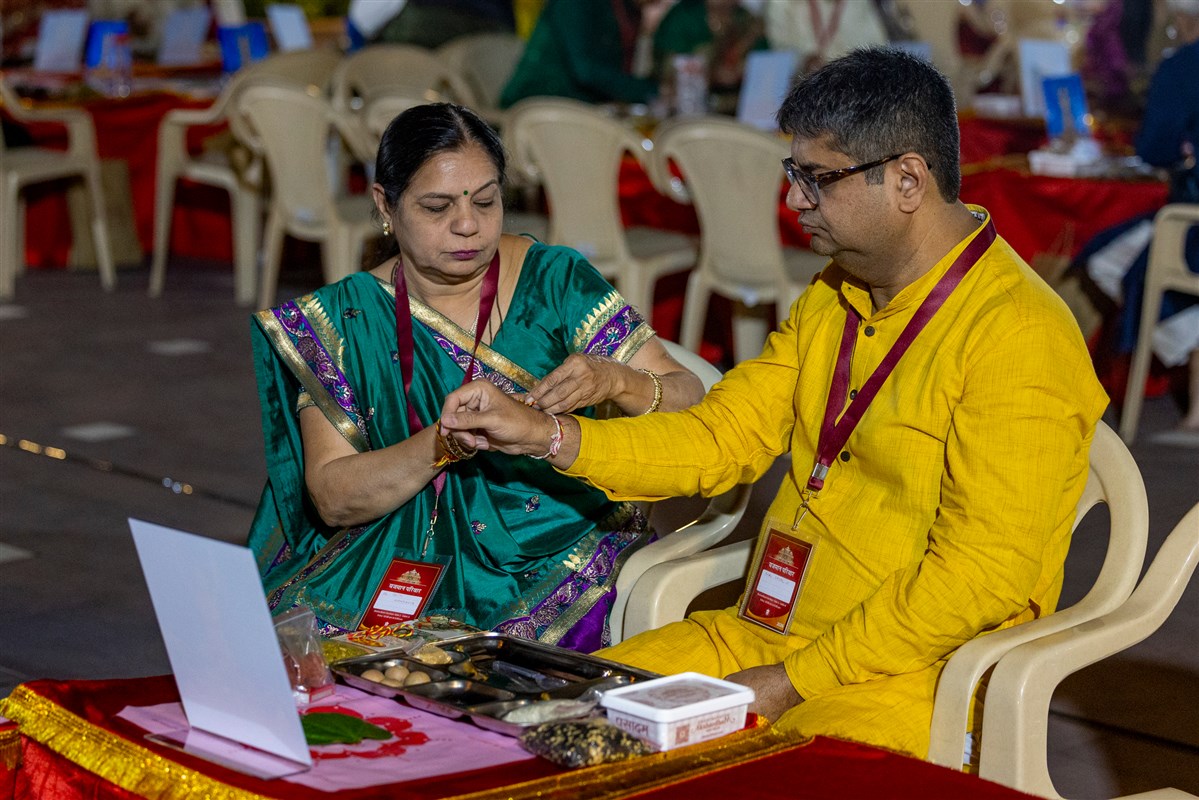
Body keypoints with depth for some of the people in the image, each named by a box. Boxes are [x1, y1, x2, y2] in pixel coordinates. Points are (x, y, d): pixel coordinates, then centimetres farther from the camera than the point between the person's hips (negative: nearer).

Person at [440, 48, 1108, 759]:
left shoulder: (1017, 338, -17)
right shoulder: (832, 298, 13)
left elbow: (983, 573, -21)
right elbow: (722, 439, 14)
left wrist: (790, 684, -20)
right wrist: (544, 435, 2)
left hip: (904, 675, -8)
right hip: (761, 634, 8)